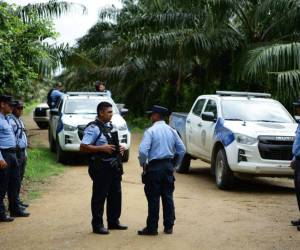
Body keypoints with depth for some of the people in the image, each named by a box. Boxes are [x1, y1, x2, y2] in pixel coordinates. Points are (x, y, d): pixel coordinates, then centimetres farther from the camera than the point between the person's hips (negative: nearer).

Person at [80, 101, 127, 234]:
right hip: (101, 167, -8)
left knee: (116, 194, 15)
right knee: (99, 196, 0)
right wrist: (102, 148, -23)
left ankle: (114, 221, 28)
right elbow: (83, 147, -19)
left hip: (114, 166, 9)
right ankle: (97, 225, 9)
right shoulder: (93, 128, -13)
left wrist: (120, 148, 9)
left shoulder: (110, 126, 15)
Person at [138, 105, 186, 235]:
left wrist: (143, 164, -2)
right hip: (168, 166, 6)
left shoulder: (150, 131, -10)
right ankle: (168, 227, 17)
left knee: (153, 198, 0)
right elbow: (182, 149, 8)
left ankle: (152, 228, 4)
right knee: (168, 196, 12)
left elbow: (143, 151, -19)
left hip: (154, 167, -5)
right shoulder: (171, 131, 7)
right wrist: (174, 164, 17)